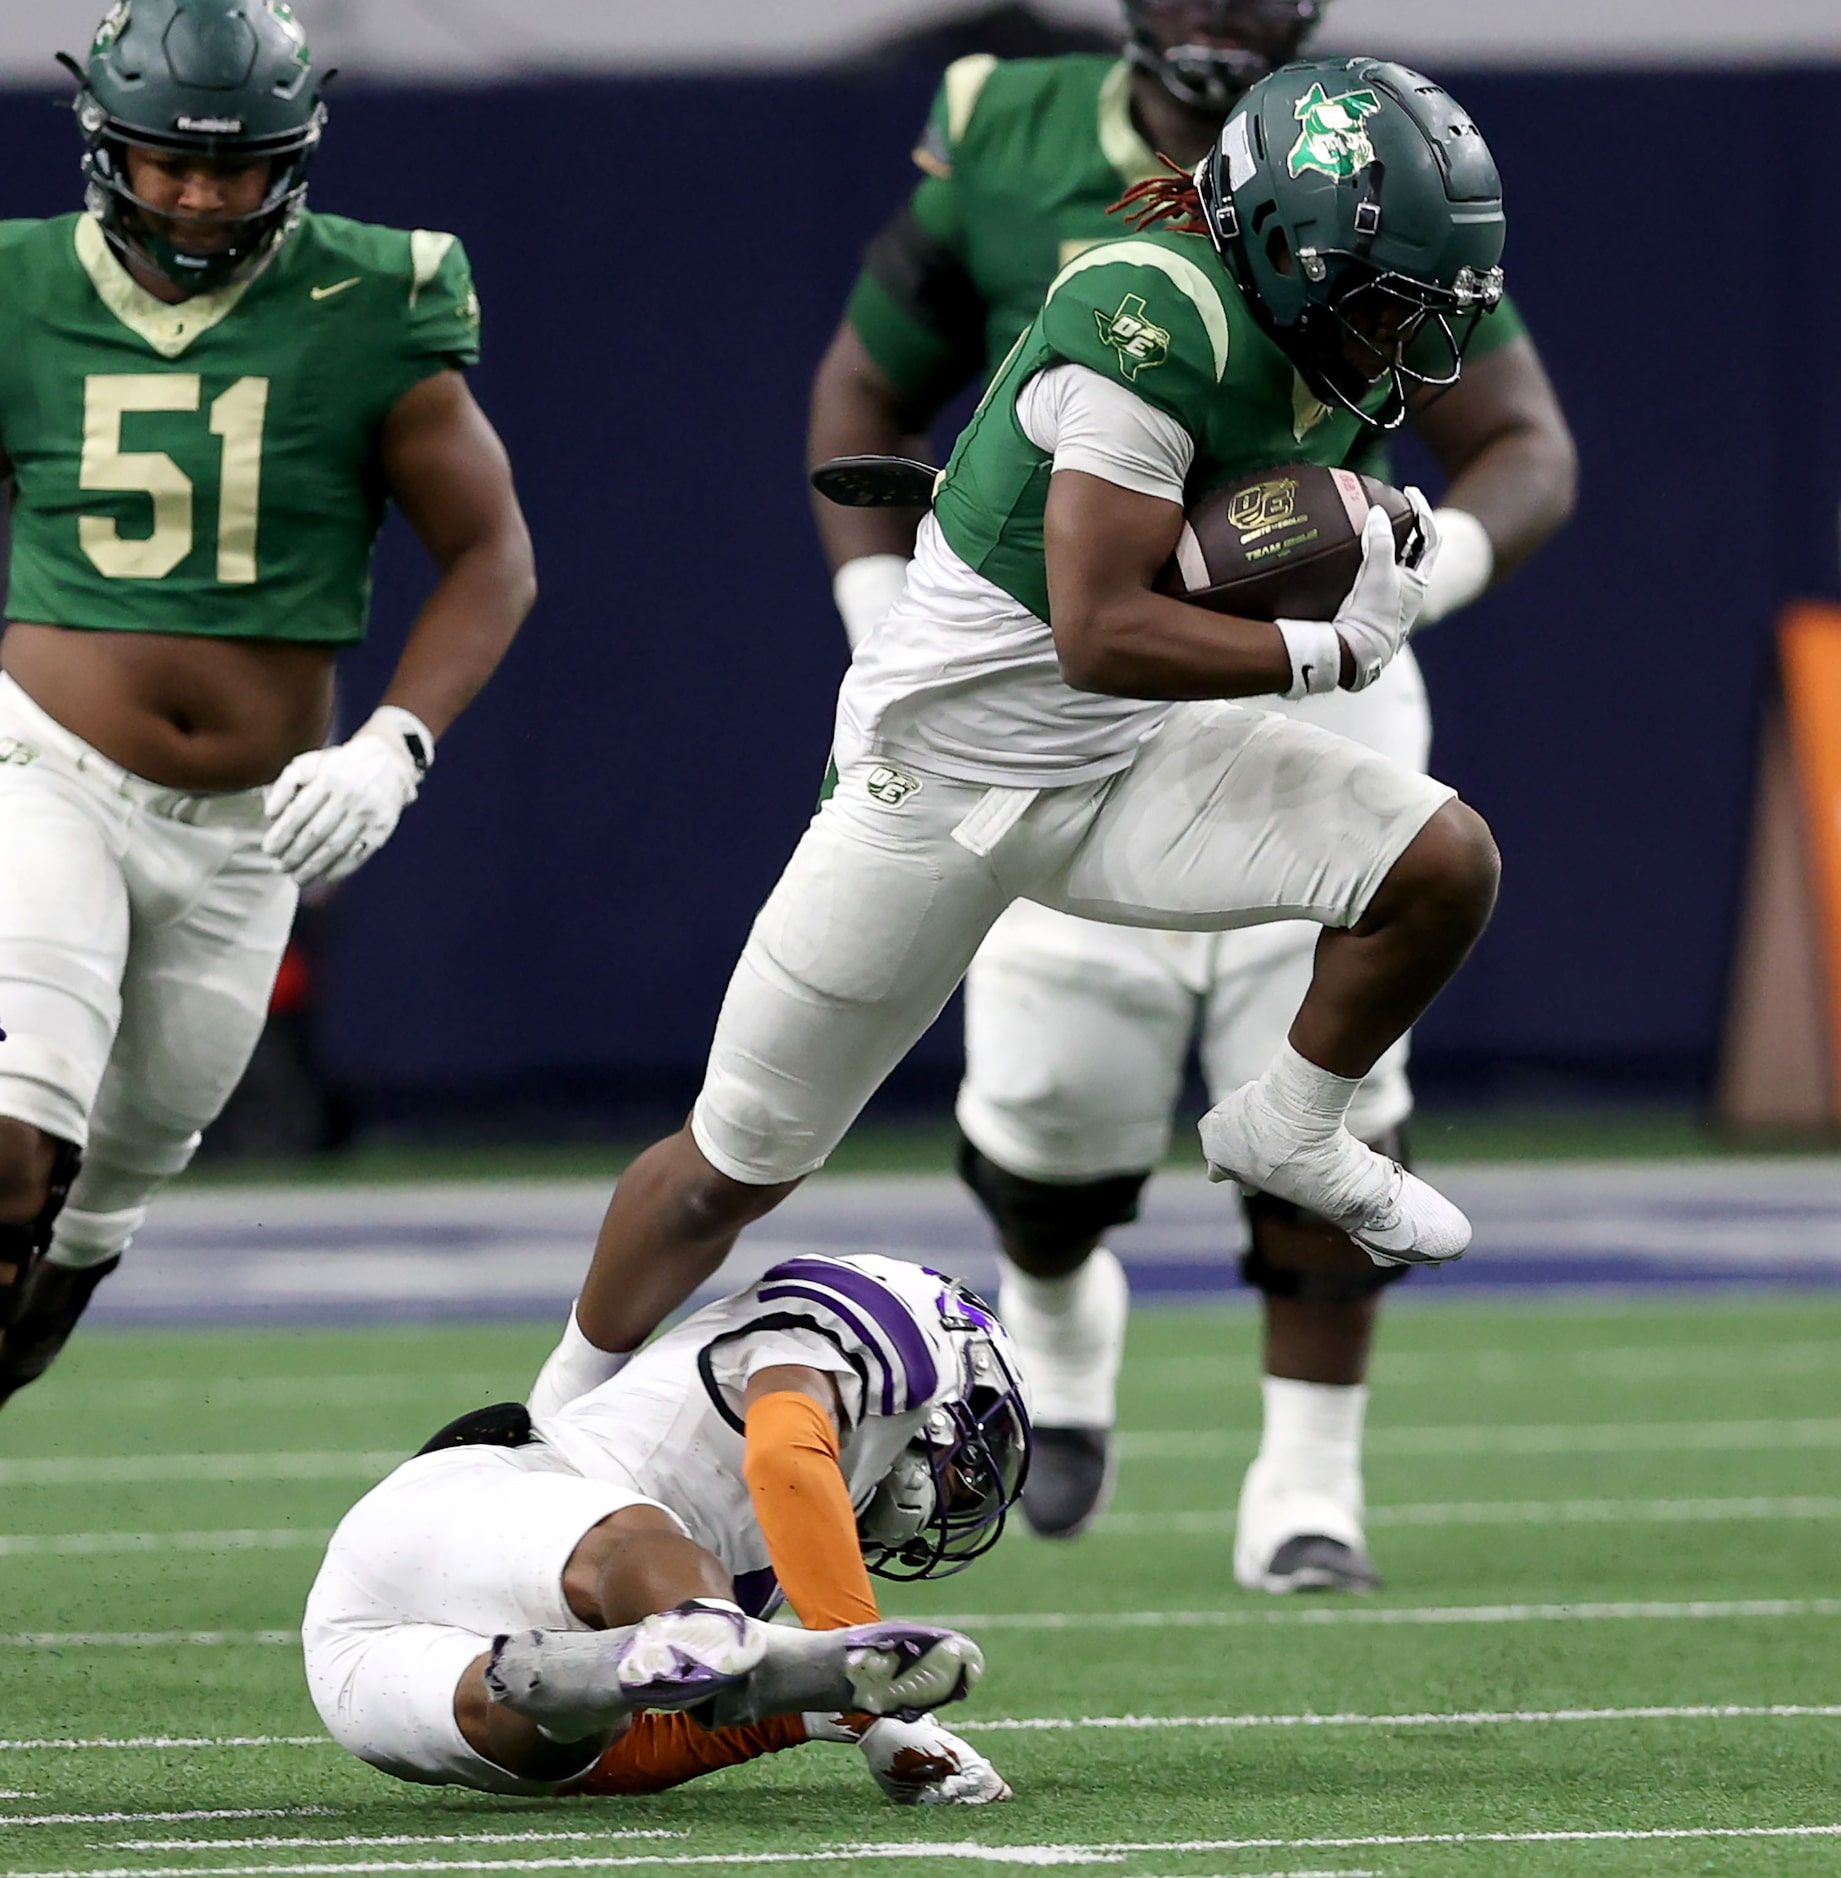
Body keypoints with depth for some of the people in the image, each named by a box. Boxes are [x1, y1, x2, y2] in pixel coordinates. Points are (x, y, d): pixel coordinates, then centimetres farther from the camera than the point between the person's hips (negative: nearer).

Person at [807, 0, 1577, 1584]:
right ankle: (1057, 1315, 30)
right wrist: (890, 638, -2)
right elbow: (867, 395, 11)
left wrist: (1426, 563, -25)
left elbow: (1527, 445, -3)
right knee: (1053, 1099, -6)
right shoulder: (1005, 151, -3)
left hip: (1307, 691, 0)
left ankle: (1307, 1487, 6)